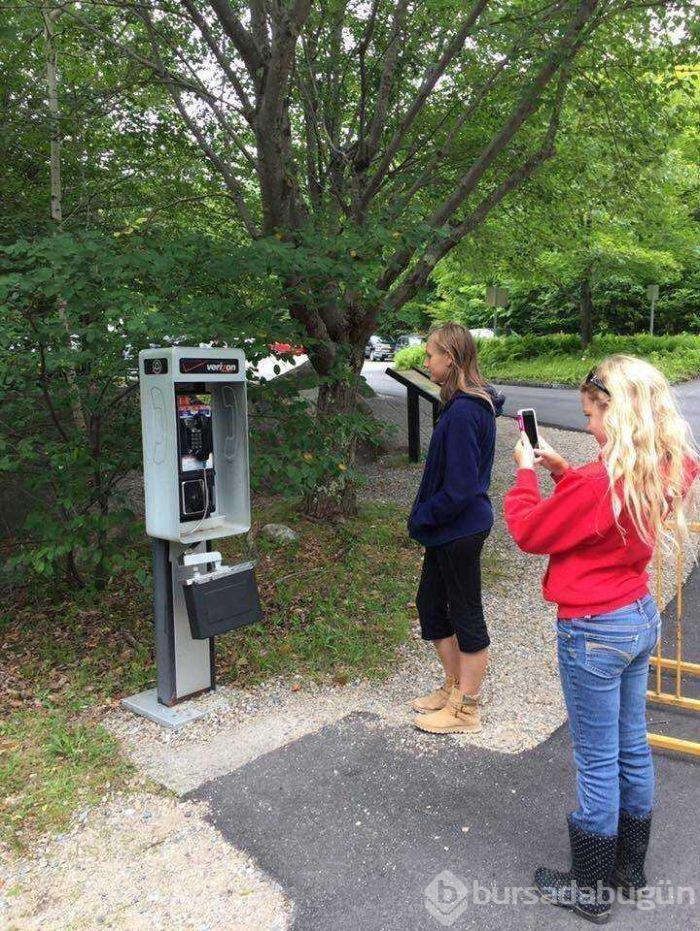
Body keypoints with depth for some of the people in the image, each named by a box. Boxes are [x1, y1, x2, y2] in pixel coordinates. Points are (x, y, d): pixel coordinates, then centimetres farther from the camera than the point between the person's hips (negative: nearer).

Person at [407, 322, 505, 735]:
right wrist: (425, 515, 10)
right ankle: (456, 685, 36)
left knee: (466, 614, 5)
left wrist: (423, 516, -11)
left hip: (461, 529, -10)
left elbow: (459, 487, -25)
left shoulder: (464, 412, -24)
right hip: (449, 528, 10)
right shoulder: (472, 403, 7)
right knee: (431, 603, 20)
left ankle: (466, 709, 22)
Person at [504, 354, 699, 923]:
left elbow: (529, 533, -14)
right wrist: (558, 467, 6)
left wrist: (526, 471, -2)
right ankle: (630, 873, 40)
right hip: (642, 618, 9)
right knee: (633, 750, 20)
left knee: (597, 763, 7)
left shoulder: (599, 482, -27)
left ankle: (590, 890, 27)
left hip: (594, 632, -9)